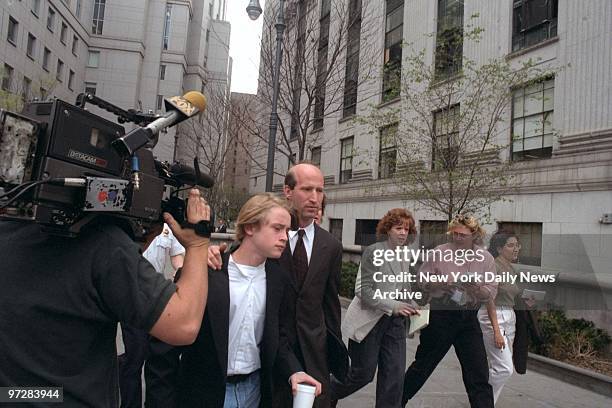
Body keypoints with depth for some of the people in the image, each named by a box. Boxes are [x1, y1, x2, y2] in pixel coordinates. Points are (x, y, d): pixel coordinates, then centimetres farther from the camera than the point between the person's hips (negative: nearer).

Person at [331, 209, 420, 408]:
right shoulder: (373, 251, -11)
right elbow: (364, 291, -16)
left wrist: (412, 308, -2)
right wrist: (393, 306, -25)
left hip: (394, 322, 6)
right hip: (369, 321, -6)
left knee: (395, 375, 4)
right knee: (363, 373, 4)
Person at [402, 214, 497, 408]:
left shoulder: (486, 258, 0)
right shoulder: (438, 253, -6)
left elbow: (491, 292, -1)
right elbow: (421, 279, -2)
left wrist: (476, 289, -22)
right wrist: (440, 284, -20)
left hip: (469, 319, 2)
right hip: (440, 315, -2)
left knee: (478, 372, 5)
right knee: (423, 364, 12)